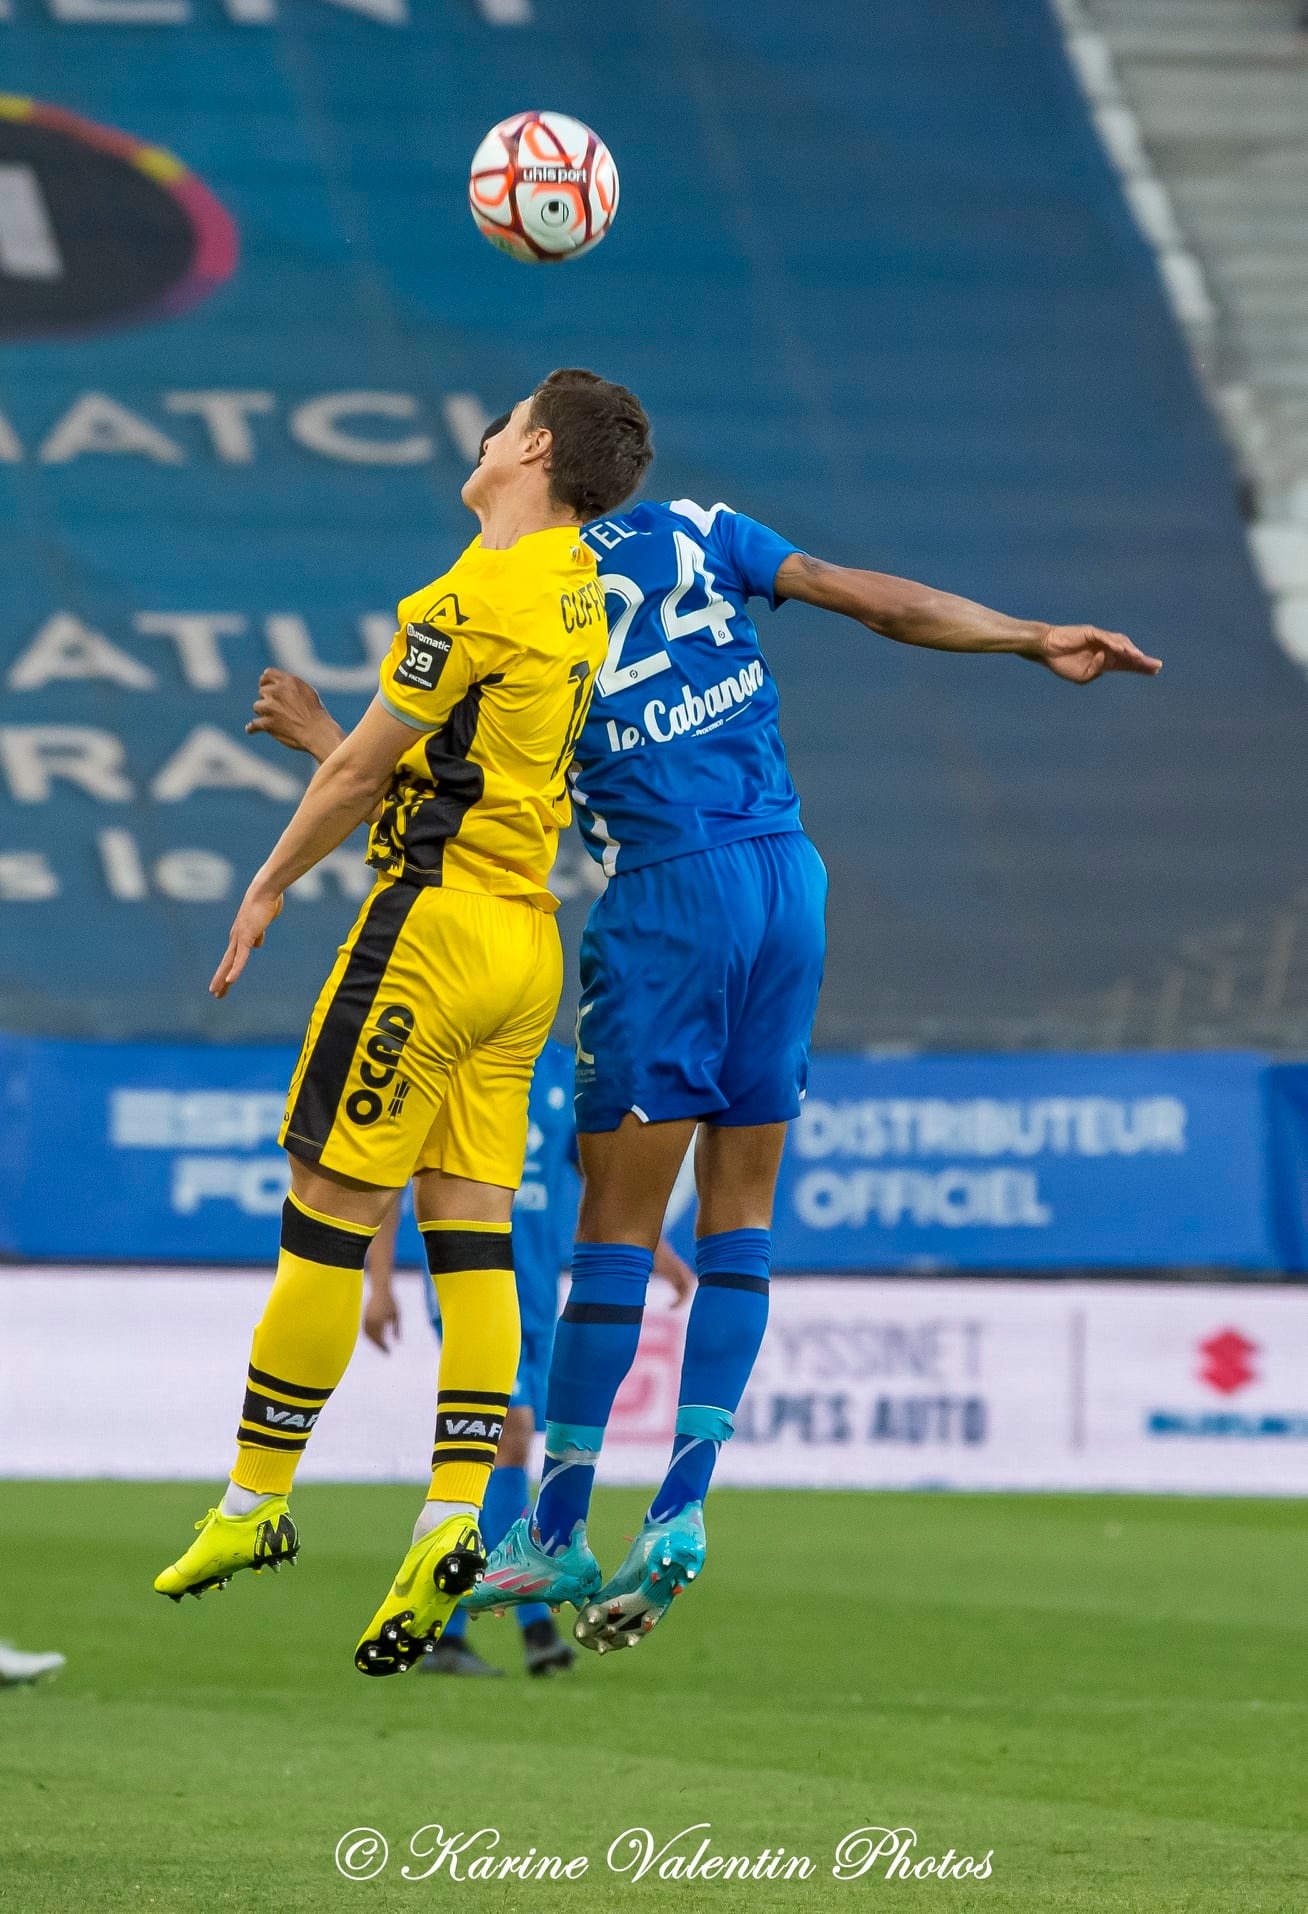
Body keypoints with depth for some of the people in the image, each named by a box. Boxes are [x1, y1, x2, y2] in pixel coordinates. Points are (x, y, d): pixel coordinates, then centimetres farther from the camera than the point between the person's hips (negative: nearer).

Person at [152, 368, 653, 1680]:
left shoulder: (480, 594, -14)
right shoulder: (579, 591, 12)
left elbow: (362, 767, -8)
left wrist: (269, 889, 2)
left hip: (435, 920, -8)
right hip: (526, 934, 9)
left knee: (326, 1216, -2)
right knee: (471, 1232, 3)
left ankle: (254, 1504, 3)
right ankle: (453, 1520, -6)